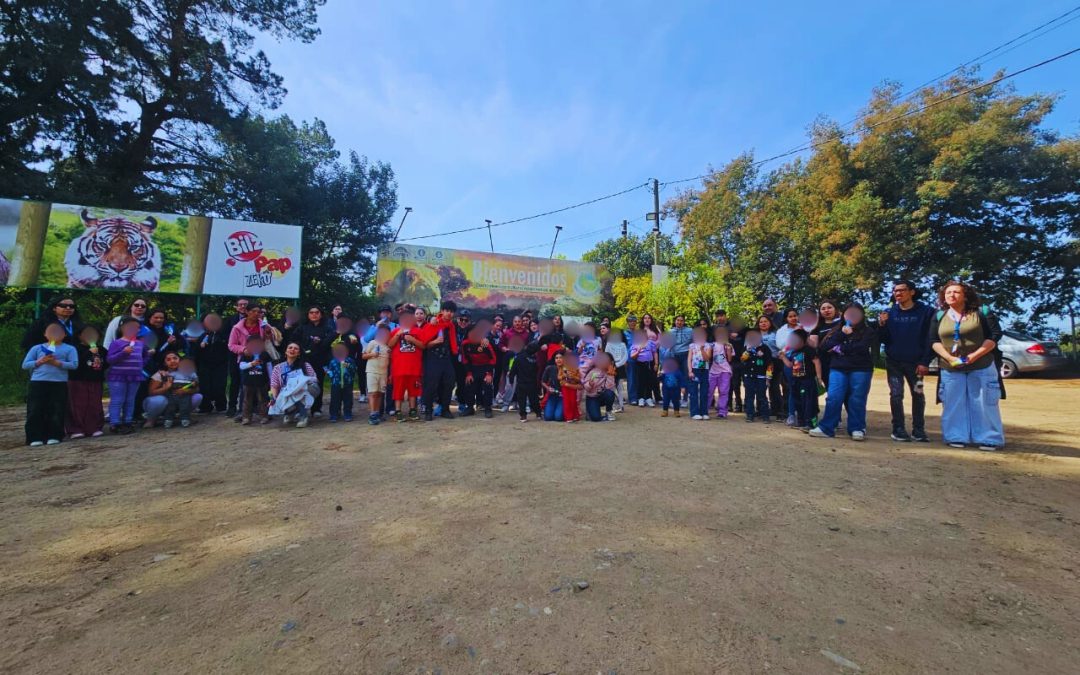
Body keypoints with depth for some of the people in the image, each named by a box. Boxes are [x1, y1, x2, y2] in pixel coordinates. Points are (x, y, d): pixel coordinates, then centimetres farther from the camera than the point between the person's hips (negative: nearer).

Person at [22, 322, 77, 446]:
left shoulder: (69, 349, 6)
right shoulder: (37, 348, 11)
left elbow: (74, 364, -5)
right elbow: (25, 365, 7)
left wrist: (57, 363, -16)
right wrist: (40, 361, -9)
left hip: (59, 384, -2)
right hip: (37, 383, 2)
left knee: (56, 411, 2)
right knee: (35, 411, 2)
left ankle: (54, 436, 12)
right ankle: (35, 437, 9)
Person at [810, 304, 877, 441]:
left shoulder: (868, 332, 6)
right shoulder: (837, 330, 16)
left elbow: (862, 348, -11)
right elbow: (824, 347, 2)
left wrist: (840, 348, -3)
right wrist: (841, 334, -6)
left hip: (860, 370, -2)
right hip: (838, 369, 2)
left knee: (857, 400, -2)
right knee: (833, 398, -5)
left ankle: (857, 429, 11)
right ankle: (826, 428, -2)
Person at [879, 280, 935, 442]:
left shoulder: (926, 311, -2)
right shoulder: (889, 313, 4)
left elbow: (929, 339, -6)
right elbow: (883, 339, 4)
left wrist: (925, 362, -12)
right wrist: (882, 325, -15)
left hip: (916, 362, -1)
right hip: (893, 362, 1)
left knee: (918, 395, 5)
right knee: (896, 394, -1)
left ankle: (918, 430, 13)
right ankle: (899, 429, 5)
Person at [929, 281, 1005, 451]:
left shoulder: (981, 313, -1)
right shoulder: (939, 316, 5)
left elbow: (995, 335, -5)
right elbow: (934, 341, 3)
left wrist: (976, 354, -17)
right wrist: (949, 357, -13)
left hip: (981, 367, -2)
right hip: (951, 369, 2)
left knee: (983, 403, 1)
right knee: (954, 404, 4)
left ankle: (988, 439, 10)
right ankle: (957, 438, 12)